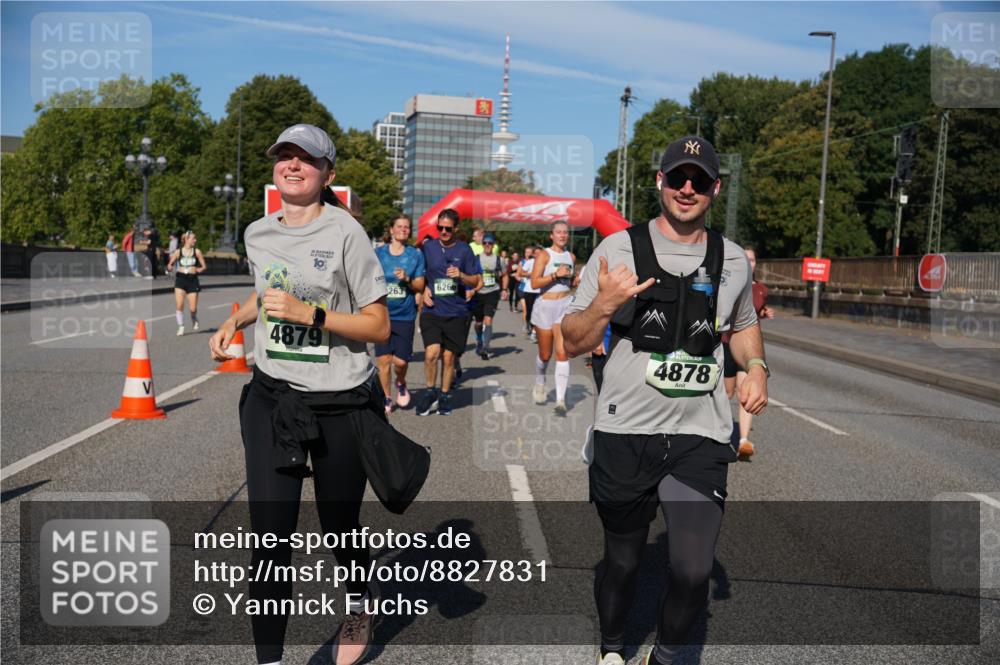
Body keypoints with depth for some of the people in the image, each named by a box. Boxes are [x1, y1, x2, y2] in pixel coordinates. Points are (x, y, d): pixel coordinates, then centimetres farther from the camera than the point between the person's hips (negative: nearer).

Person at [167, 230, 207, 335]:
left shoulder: (197, 252, 5)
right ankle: (181, 327, 3)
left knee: (193, 308, -2)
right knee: (179, 305, -12)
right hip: (180, 279, 0)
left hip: (192, 279, 0)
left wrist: (200, 270, -15)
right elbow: (170, 265, 10)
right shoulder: (178, 252, 5)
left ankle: (194, 321, 31)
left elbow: (203, 266, 7)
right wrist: (169, 267, -12)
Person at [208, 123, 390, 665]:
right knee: (269, 536, -3)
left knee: (338, 528, 13)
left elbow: (379, 327, -12)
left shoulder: (344, 233, -11)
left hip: (339, 403, -4)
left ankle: (361, 604, 46)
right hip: (272, 397, 4)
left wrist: (310, 314, -23)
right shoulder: (257, 234, 6)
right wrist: (233, 322, 9)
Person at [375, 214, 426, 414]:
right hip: (382, 314, 1)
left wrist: (407, 279, -15)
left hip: (404, 315, 0)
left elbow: (420, 286, 4)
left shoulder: (416, 255, 4)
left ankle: (401, 383, 29)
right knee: (383, 359, 0)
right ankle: (387, 398, 17)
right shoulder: (379, 253, 4)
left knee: (400, 360, -5)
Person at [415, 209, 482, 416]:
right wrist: (424, 289, -2)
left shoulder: (464, 250, 3)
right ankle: (430, 391, 8)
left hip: (456, 313, 0)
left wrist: (461, 276, -13)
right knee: (432, 353, -15)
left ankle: (445, 395, 25)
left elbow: (477, 281, 6)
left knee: (448, 357, 7)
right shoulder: (428, 246, 4)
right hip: (432, 311, 0)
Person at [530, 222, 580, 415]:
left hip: (565, 306, 3)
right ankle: (539, 384, 40)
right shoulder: (544, 255, -5)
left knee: (562, 352, -11)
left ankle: (561, 400, -11)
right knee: (545, 354, 9)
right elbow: (534, 283, -15)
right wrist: (556, 274, -23)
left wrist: (577, 281, 3)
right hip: (545, 306, -2)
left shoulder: (571, 256, 10)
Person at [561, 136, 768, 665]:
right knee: (622, 561, 12)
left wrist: (756, 367, 7)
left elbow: (743, 324, 27)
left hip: (701, 437, 2)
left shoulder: (733, 260, 8)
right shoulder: (618, 248, -2)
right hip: (625, 433, -2)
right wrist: (604, 304, -21)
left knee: (693, 571, -7)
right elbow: (572, 343, -2)